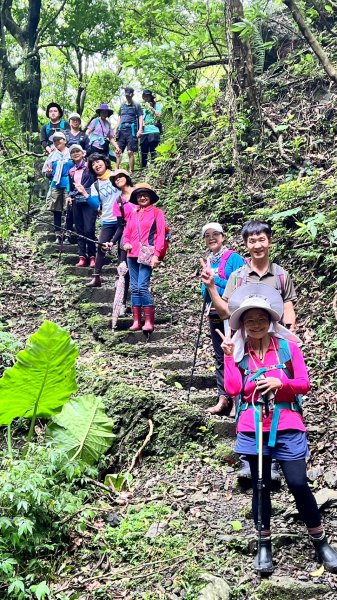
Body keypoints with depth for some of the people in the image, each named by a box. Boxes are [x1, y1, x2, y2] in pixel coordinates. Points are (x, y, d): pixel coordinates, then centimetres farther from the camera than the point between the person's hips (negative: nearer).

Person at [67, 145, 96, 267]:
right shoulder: (71, 171, 17)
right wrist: (70, 196, 8)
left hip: (89, 201, -5)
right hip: (76, 202, 5)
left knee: (89, 230, -13)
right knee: (79, 230, 3)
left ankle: (92, 257, -6)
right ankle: (82, 257, 3)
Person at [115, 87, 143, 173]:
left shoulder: (136, 106, 6)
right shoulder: (122, 106, 20)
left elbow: (140, 118, -1)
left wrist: (140, 130, -13)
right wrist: (115, 130, 14)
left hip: (131, 131, -5)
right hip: (121, 131, 5)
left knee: (130, 152, -9)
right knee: (118, 151, -2)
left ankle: (131, 171, -6)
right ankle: (116, 170, 0)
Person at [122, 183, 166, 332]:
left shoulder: (156, 213, 4)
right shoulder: (133, 214, 18)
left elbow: (160, 235, -2)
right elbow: (127, 233, 21)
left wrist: (156, 254, -11)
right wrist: (126, 243, -1)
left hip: (147, 254, -6)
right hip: (132, 254, 6)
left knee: (142, 286, -15)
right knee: (134, 288, 4)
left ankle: (149, 322, -12)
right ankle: (136, 321, 6)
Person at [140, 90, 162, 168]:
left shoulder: (156, 105, 8)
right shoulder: (143, 107, 22)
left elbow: (159, 115, -5)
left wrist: (151, 108, -6)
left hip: (153, 131, -5)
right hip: (144, 132, 5)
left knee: (153, 152, -9)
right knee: (144, 153, 3)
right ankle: (143, 169, 7)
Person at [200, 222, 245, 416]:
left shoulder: (233, 258, -8)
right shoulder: (209, 261, 14)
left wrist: (215, 280, -16)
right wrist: (206, 285, -3)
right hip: (214, 315, 8)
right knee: (220, 358, 12)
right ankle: (223, 399, 19)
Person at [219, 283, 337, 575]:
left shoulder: (288, 346, -1)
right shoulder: (238, 351, 2)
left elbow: (304, 384, -1)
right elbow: (232, 389, -8)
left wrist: (281, 382, -18)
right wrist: (229, 356, -10)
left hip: (287, 426, -1)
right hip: (253, 428, 2)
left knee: (298, 484, -3)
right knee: (261, 486, 9)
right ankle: (265, 545, 22)